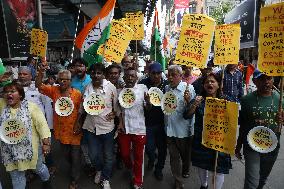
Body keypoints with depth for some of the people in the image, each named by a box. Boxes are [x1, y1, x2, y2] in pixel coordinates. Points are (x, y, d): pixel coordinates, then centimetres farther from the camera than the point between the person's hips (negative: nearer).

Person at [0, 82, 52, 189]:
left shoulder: (31, 107, -12)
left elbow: (42, 124, -14)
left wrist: (46, 143, -18)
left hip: (30, 148, -2)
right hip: (10, 151, 3)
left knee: (38, 168, 20)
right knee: (16, 176, 17)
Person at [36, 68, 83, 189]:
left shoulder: (77, 94, -11)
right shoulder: (54, 90, -2)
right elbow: (38, 85, -9)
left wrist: (78, 124, -12)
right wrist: (41, 72, -23)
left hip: (74, 129, -3)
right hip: (61, 130, 4)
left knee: (75, 155, 7)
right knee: (66, 154, 21)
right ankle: (75, 169, 48)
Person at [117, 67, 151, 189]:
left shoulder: (142, 88, -9)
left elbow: (148, 108, -7)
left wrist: (148, 101, -27)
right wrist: (119, 123, -1)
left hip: (139, 129, -3)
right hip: (124, 128, 3)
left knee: (138, 156, 10)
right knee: (124, 154, 18)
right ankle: (130, 168, 51)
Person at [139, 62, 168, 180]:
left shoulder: (167, 84, -5)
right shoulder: (143, 84, -10)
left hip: (162, 122, 1)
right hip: (148, 122, -1)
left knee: (162, 148, 12)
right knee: (149, 148, 7)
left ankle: (159, 169, 39)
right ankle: (152, 158, 45)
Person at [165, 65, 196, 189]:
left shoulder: (189, 88, -13)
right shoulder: (167, 88, 4)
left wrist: (188, 100, -34)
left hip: (184, 130, -4)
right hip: (170, 129, 4)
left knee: (185, 155, 19)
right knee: (174, 157, 13)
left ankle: (185, 171, 51)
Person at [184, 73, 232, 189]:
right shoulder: (198, 100, -4)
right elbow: (187, 116, -15)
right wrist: (194, 105, -32)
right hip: (200, 139, 2)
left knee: (218, 169, 4)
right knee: (201, 165, 20)